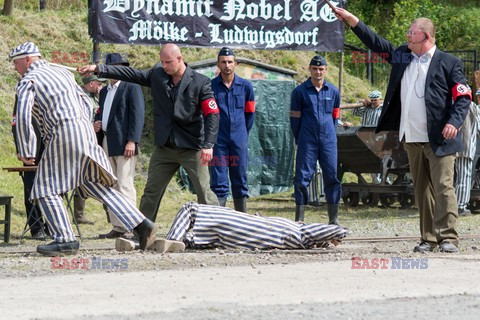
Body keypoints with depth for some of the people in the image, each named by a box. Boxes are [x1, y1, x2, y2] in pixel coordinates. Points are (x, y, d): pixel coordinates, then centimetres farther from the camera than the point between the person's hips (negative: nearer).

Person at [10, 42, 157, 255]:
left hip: (62, 134, -8)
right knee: (97, 186, 10)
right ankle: (141, 225, 2)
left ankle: (65, 240, -7)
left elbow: (23, 117, -12)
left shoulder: (28, 81, 0)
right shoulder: (62, 73, 24)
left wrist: (26, 152, -7)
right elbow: (86, 103, 26)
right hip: (85, 131, 8)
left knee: (46, 190, 0)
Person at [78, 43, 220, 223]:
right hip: (164, 148, 4)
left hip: (192, 148, -4)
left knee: (204, 192, -5)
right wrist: (99, 69, -2)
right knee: (151, 191, 7)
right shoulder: (157, 75, 3)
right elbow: (130, 74, 5)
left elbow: (212, 114, -13)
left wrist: (208, 145, -23)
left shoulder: (200, 82, -9)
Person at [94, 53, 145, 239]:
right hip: (107, 143, 8)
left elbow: (137, 115, -10)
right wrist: (96, 123, 7)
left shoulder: (132, 88, -2)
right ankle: (117, 228, 10)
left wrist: (132, 141, -19)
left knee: (125, 186, -13)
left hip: (124, 144, -8)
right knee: (111, 187, 7)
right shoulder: (104, 91, 22)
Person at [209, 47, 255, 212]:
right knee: (219, 182, -4)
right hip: (218, 141, -2)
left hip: (239, 141, 2)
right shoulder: (210, 86, -1)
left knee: (240, 181, 7)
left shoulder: (245, 86, 5)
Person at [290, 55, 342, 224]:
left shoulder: (333, 91, 9)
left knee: (332, 177, 1)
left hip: (328, 141, 2)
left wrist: (329, 135, 12)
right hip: (307, 142, -2)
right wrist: (299, 140, 5)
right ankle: (299, 219, -2)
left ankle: (334, 219, 6)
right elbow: (295, 117, 4)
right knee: (302, 178, -4)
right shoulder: (299, 92, 2)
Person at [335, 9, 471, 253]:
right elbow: (376, 43, 19)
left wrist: (454, 122, -18)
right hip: (412, 139, 6)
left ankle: (448, 238, -9)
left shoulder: (448, 63, -3)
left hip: (439, 140, -6)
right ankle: (428, 239, 10)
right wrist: (352, 20, 13)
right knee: (421, 189, 7)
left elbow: (463, 97, -4)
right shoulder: (402, 56, 13)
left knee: (443, 187, -8)